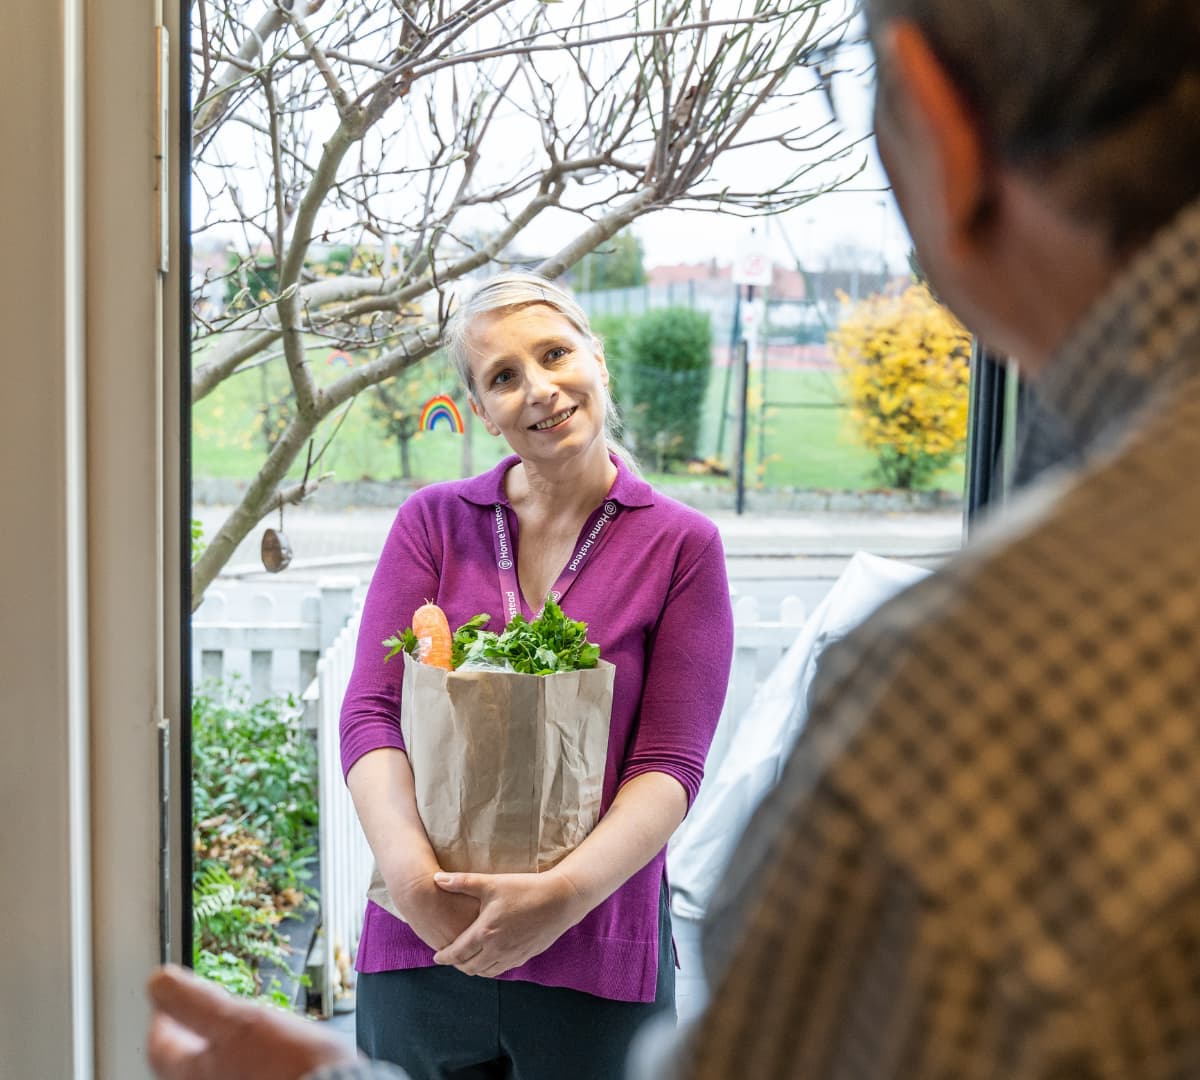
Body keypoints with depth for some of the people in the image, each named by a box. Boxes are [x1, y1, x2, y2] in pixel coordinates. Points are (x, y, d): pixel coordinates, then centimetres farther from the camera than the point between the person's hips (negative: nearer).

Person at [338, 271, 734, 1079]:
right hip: (422, 946, 2)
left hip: (594, 955, -1)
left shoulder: (682, 546, -2)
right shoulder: (433, 523, 5)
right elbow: (371, 710, -3)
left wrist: (564, 894, -22)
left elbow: (669, 765, -7)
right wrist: (411, 869, -19)